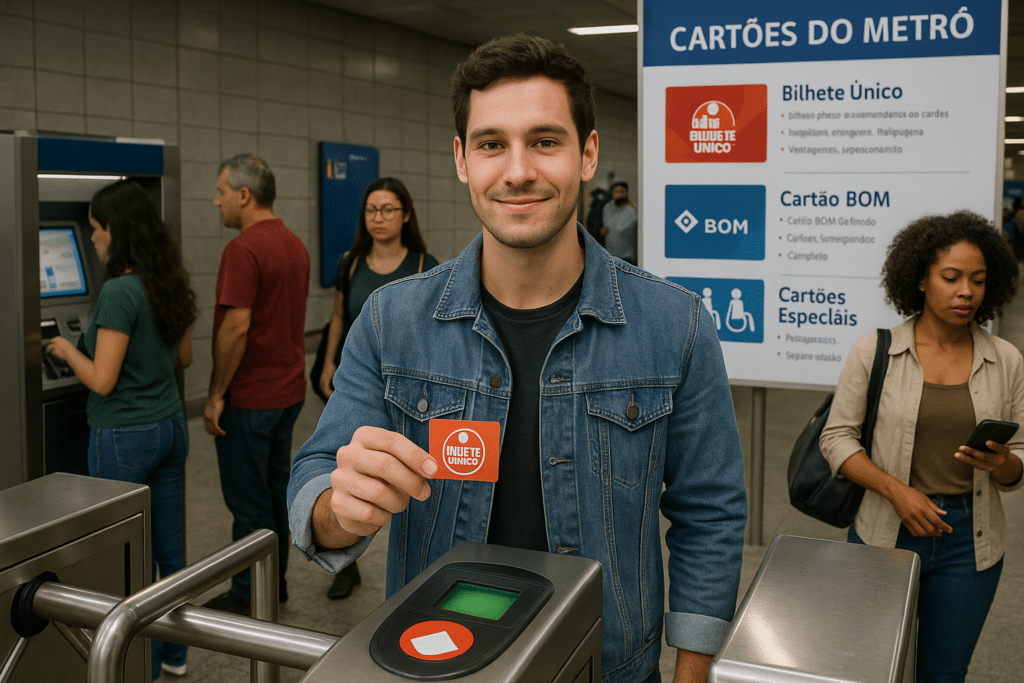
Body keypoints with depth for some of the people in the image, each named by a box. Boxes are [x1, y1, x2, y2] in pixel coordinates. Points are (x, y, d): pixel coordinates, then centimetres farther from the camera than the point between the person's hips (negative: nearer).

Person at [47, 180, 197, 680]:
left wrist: (67, 350, -3)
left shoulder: (119, 292, -21)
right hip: (170, 426, 8)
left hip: (124, 437, -8)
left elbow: (102, 380, -20)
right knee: (169, 548, 17)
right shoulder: (171, 284, 3)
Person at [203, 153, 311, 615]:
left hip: (249, 397, -9)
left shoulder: (244, 249, -18)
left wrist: (216, 395, -15)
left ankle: (249, 598, 11)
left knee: (248, 497, 1)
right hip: (288, 389, 9)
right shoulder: (295, 245, 11)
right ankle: (276, 581, 27)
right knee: (276, 487, 16)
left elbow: (237, 326, -23)